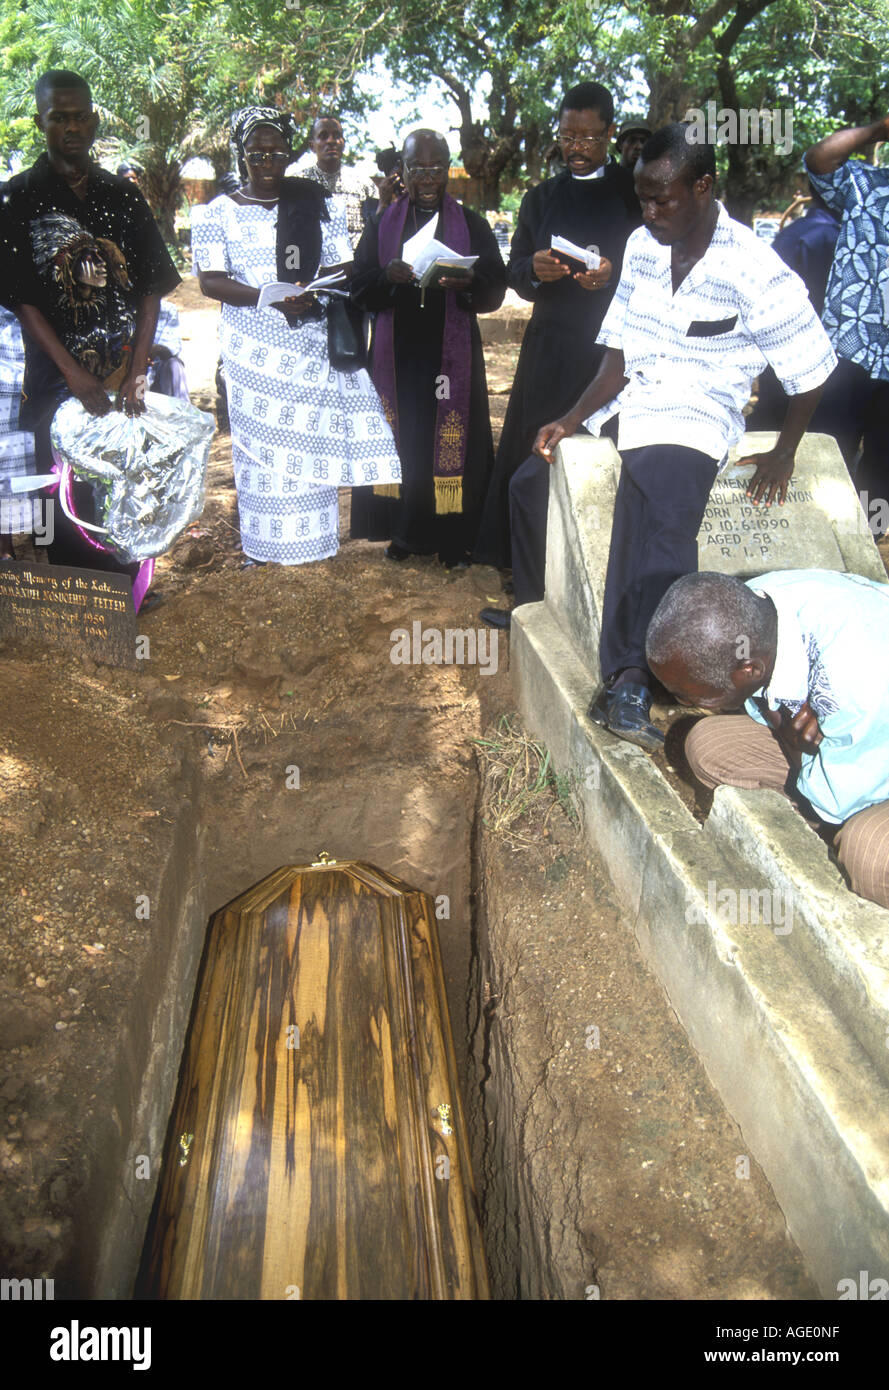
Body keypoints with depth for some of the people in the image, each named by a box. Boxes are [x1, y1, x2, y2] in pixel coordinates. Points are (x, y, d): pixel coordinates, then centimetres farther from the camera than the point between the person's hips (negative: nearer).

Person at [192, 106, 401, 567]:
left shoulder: (318, 204, 9)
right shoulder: (219, 213, 4)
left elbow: (340, 266, 7)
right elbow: (211, 282, -5)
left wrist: (313, 291, -16)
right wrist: (271, 296, -20)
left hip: (313, 342, 2)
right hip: (255, 346, -1)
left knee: (314, 436, 2)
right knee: (260, 439, 0)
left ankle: (314, 536, 16)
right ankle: (261, 544, 9)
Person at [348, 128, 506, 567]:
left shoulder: (471, 225, 7)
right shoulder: (382, 224, 9)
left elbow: (495, 288, -1)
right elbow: (359, 286, 1)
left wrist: (467, 282, -23)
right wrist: (388, 276, -20)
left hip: (451, 351, -1)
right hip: (397, 353, 1)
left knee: (451, 439, -2)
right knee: (400, 438, 3)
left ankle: (452, 538, 8)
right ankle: (404, 531, 17)